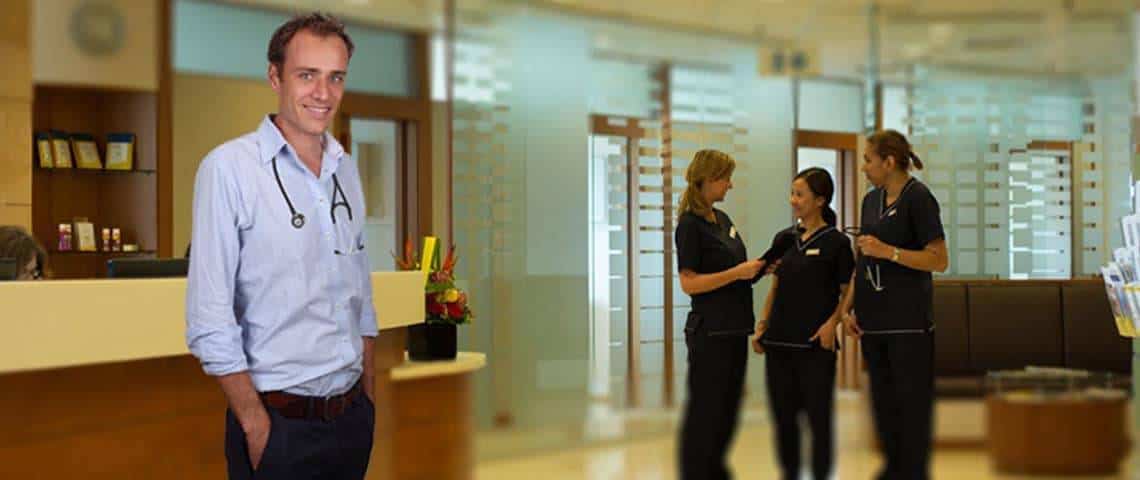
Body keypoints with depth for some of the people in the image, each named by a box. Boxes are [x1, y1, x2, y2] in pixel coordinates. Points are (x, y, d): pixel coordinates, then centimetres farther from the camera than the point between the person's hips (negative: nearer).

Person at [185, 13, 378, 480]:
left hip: (354, 418, 6)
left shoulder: (345, 168, 8)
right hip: (279, 424, -6)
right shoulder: (228, 167, -13)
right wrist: (256, 425, -15)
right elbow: (209, 322, -15)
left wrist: (368, 398, 11)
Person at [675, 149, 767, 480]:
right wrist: (737, 272, -20)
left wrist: (756, 269, 3)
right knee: (705, 412, -1)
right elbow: (689, 283, -17)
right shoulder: (690, 225, -12)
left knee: (728, 410, 14)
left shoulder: (723, 219, 13)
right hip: (709, 331, -8)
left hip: (734, 329, 8)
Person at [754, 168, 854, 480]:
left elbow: (847, 293, -2)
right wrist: (762, 325, 8)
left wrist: (832, 323, -16)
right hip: (780, 341, 5)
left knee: (819, 416, 1)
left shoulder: (836, 242, -3)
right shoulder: (783, 239, 11)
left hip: (815, 345, -5)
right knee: (783, 416, 9)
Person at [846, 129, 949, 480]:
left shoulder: (918, 198, -9)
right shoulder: (871, 200, 12)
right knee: (883, 403, 12)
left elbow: (939, 260, -12)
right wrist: (852, 310, 10)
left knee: (912, 405, 0)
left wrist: (888, 252, -20)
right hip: (874, 321, 7)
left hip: (909, 322, -7)